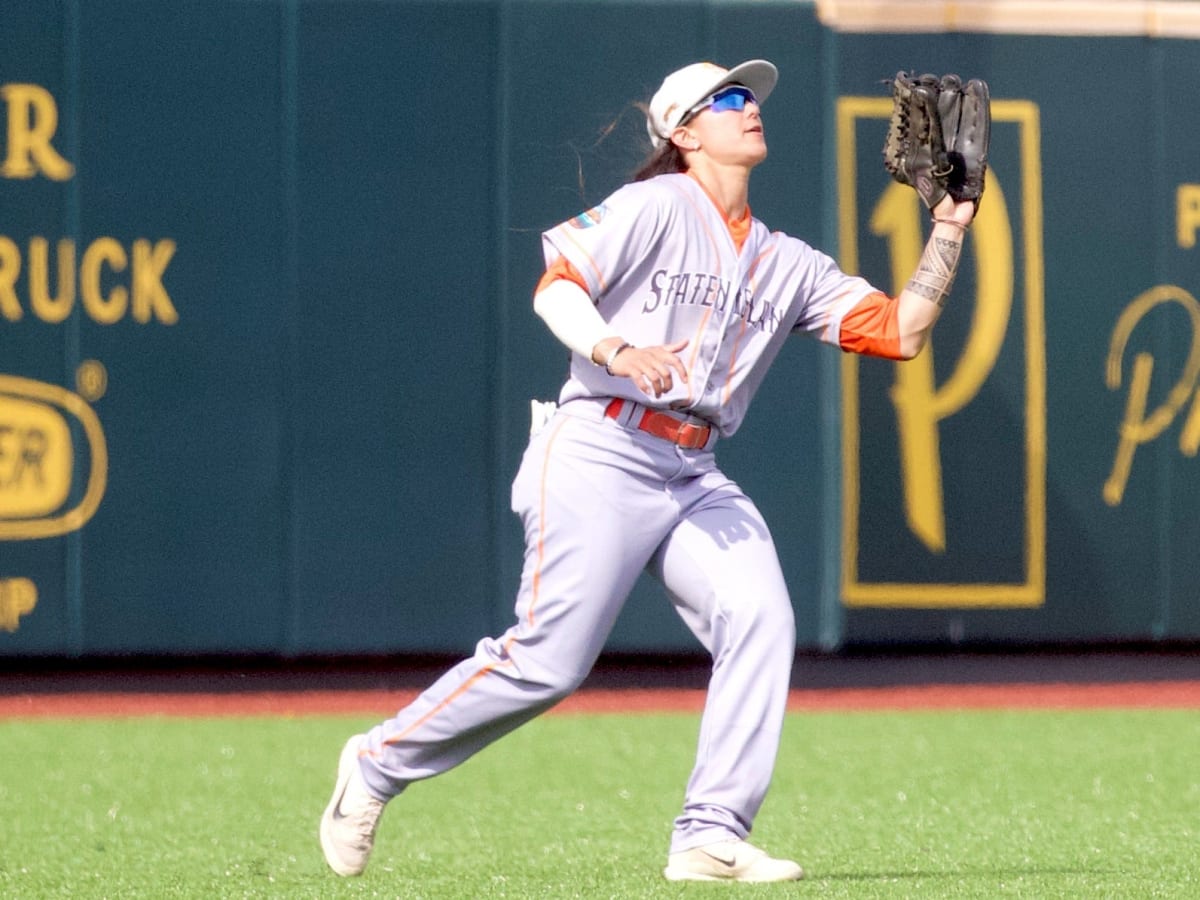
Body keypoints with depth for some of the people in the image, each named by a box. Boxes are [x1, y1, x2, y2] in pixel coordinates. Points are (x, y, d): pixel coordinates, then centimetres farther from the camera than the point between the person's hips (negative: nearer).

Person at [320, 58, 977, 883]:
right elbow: (556, 286, -12)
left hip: (695, 478, 6)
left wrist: (950, 229, 6)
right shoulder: (658, 207, -1)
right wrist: (614, 350, -31)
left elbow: (900, 332, 12)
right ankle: (379, 765, 9)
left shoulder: (787, 264, 16)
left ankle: (711, 840, -14)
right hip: (599, 457, -6)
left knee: (760, 620, -16)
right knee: (550, 660, -11)